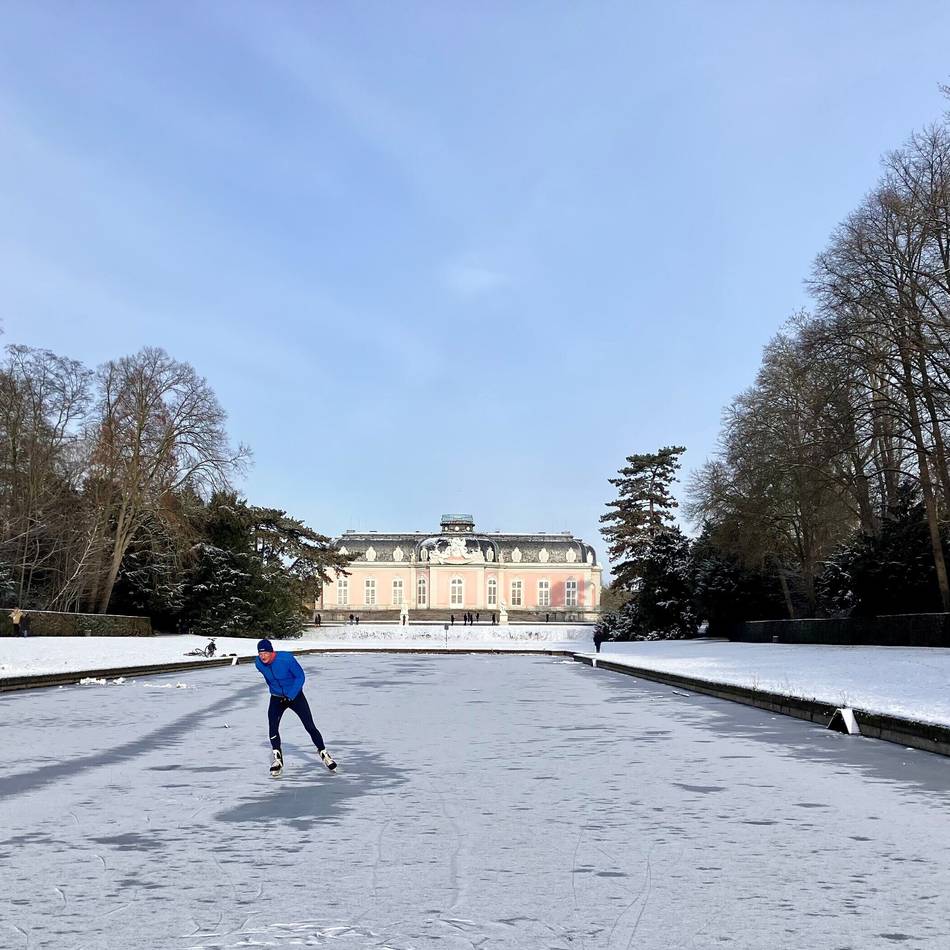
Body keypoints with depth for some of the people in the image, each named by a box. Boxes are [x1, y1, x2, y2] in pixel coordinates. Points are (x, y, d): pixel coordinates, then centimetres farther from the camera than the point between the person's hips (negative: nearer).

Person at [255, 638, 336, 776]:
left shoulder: (287, 658, -27)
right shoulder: (258, 664, -13)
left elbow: (300, 676, -17)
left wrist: (290, 696, -22)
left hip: (295, 695, -3)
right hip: (276, 698, 3)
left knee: (310, 727, -4)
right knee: (273, 727, -16)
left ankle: (323, 753, 15)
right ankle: (277, 759, -3)